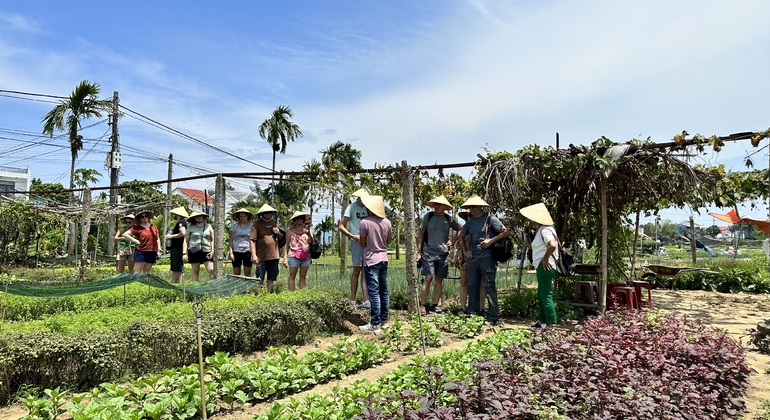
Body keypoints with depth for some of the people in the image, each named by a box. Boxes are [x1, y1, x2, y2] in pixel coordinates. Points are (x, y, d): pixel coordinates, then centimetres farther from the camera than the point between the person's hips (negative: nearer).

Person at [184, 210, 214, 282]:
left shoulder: (208, 226, 11)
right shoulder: (190, 227, 6)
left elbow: (212, 240, 12)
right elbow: (186, 241, 6)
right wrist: (184, 253, -1)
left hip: (206, 251, 1)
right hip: (194, 251, -1)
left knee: (211, 270, -10)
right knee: (195, 272, 5)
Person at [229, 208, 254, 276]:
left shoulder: (251, 226, 6)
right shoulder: (234, 226, 7)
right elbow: (231, 240, 7)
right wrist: (231, 252, -2)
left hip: (247, 251, 0)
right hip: (236, 251, 1)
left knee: (248, 273, -1)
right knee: (236, 274, 3)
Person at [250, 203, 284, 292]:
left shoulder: (274, 223, 13)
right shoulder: (257, 224, -4)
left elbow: (282, 237, 22)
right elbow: (252, 240, -10)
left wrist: (278, 232, -1)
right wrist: (253, 255, -18)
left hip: (274, 255, 5)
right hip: (262, 257, -5)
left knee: (271, 278, 13)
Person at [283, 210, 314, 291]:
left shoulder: (307, 229, 11)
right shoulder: (290, 230, 7)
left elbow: (311, 241, -2)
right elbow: (286, 245, 6)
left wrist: (309, 234, -22)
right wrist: (285, 258, -1)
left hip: (305, 256, 2)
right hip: (293, 255, -2)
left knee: (303, 276, 6)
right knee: (292, 276, -2)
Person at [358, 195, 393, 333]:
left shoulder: (365, 223, -14)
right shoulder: (387, 222, 2)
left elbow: (362, 244, -8)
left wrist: (358, 239, 13)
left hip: (371, 260, -6)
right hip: (383, 259, 6)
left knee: (374, 292, -5)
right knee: (384, 290, 13)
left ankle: (375, 325, -2)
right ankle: (384, 320, 22)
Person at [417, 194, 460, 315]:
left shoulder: (449, 219, 7)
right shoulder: (428, 216, 1)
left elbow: (460, 230, 23)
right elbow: (421, 234, 4)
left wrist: (452, 241, 9)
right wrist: (419, 252, -1)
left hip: (443, 253, 3)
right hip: (429, 252, -3)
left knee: (439, 279, 5)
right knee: (428, 278, -9)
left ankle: (434, 305, 13)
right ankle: (422, 305, -2)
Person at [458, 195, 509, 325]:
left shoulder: (490, 219, -4)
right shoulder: (470, 221, 14)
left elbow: (506, 232, -8)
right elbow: (461, 236, 28)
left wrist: (491, 241, -15)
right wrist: (465, 251, 16)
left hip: (487, 257, -7)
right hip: (472, 258, 7)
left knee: (489, 287, -6)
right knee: (472, 287, 10)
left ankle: (493, 318, -1)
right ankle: (472, 315, 20)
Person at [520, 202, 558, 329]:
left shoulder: (545, 231, -17)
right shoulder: (541, 230, 15)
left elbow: (552, 246, -33)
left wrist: (545, 259, -21)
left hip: (545, 266, -11)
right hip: (542, 267, 11)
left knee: (546, 296, -8)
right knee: (541, 296, 19)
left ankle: (551, 324, -4)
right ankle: (542, 322, 29)